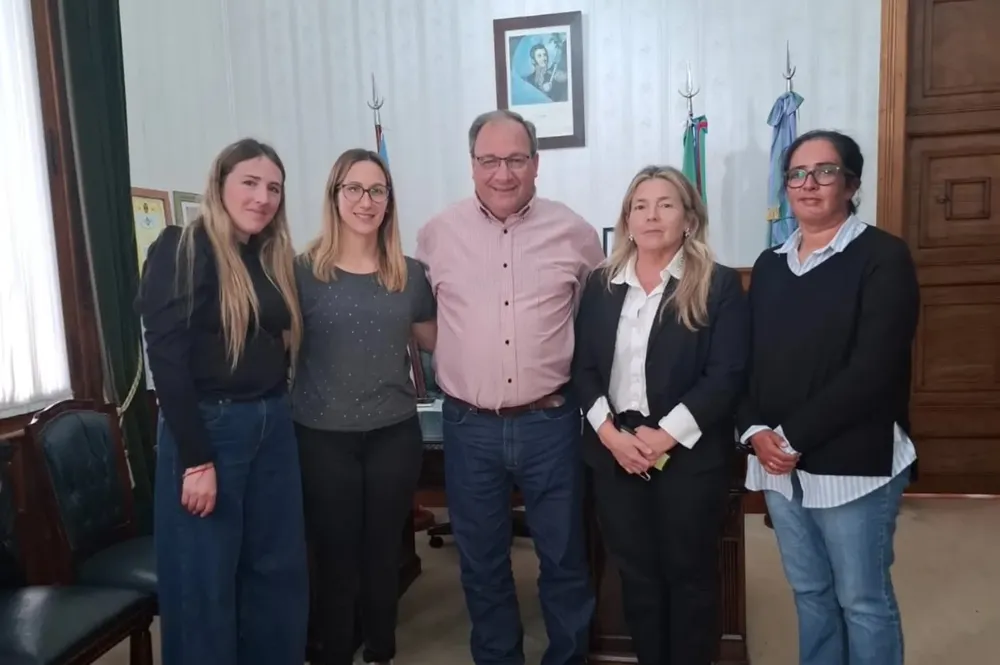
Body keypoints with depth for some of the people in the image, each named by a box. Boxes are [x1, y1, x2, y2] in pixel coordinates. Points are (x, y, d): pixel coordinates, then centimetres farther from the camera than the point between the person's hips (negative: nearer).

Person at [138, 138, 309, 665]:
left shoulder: (272, 257, 11)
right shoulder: (181, 250, -10)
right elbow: (167, 357, -16)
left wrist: (275, 413, 2)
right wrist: (196, 459, -18)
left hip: (272, 424, 7)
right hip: (208, 426, -6)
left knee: (278, 567, 15)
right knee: (205, 579, 6)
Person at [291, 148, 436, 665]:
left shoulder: (410, 274, 3)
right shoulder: (303, 271, -5)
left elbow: (438, 343, 13)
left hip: (394, 433, 3)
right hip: (323, 436, -2)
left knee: (384, 552, 16)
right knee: (335, 556, 10)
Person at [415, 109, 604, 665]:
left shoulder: (575, 232, -2)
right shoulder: (437, 234, 0)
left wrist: (575, 375, 8)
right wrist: (460, 361, 9)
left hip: (549, 422, 0)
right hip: (469, 427, 1)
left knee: (565, 558, 13)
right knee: (482, 562, 16)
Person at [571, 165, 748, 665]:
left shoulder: (719, 285, -3)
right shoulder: (601, 285, 7)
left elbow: (727, 375, -10)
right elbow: (582, 367, 3)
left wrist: (665, 436, -17)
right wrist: (610, 433, -10)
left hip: (689, 453, -3)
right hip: (616, 452, 3)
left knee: (689, 574, 10)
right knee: (635, 573, 14)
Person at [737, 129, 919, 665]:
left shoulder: (883, 257, -9)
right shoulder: (770, 265, 10)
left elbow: (873, 370, -18)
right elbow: (746, 359, 8)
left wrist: (794, 436, -18)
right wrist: (755, 430, -8)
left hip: (852, 464, -5)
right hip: (778, 463, 5)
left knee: (862, 601, 10)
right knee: (809, 593, 19)